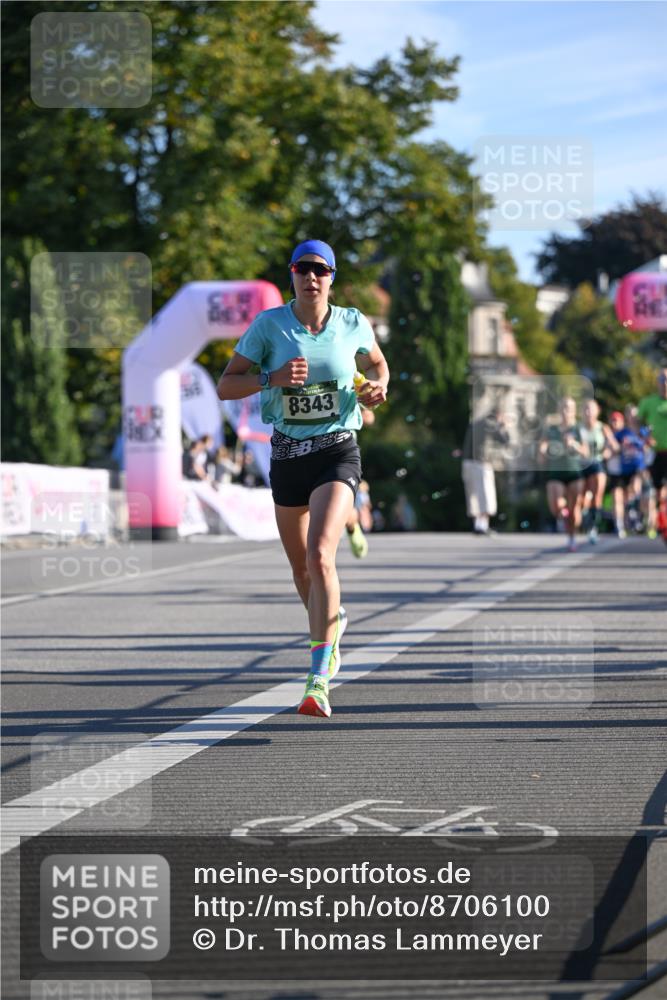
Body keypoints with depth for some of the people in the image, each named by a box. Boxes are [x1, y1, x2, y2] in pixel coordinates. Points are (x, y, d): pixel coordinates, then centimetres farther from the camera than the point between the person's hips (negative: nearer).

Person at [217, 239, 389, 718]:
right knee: (303, 571, 14)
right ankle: (332, 623, 50)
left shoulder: (354, 324, -1)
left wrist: (378, 387, -2)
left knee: (319, 557, -23)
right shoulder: (268, 324, -4)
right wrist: (272, 378, -20)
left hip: (338, 451, -2)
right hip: (287, 455, 3)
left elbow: (377, 363, 21)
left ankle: (319, 680, -25)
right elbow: (226, 386, -3)